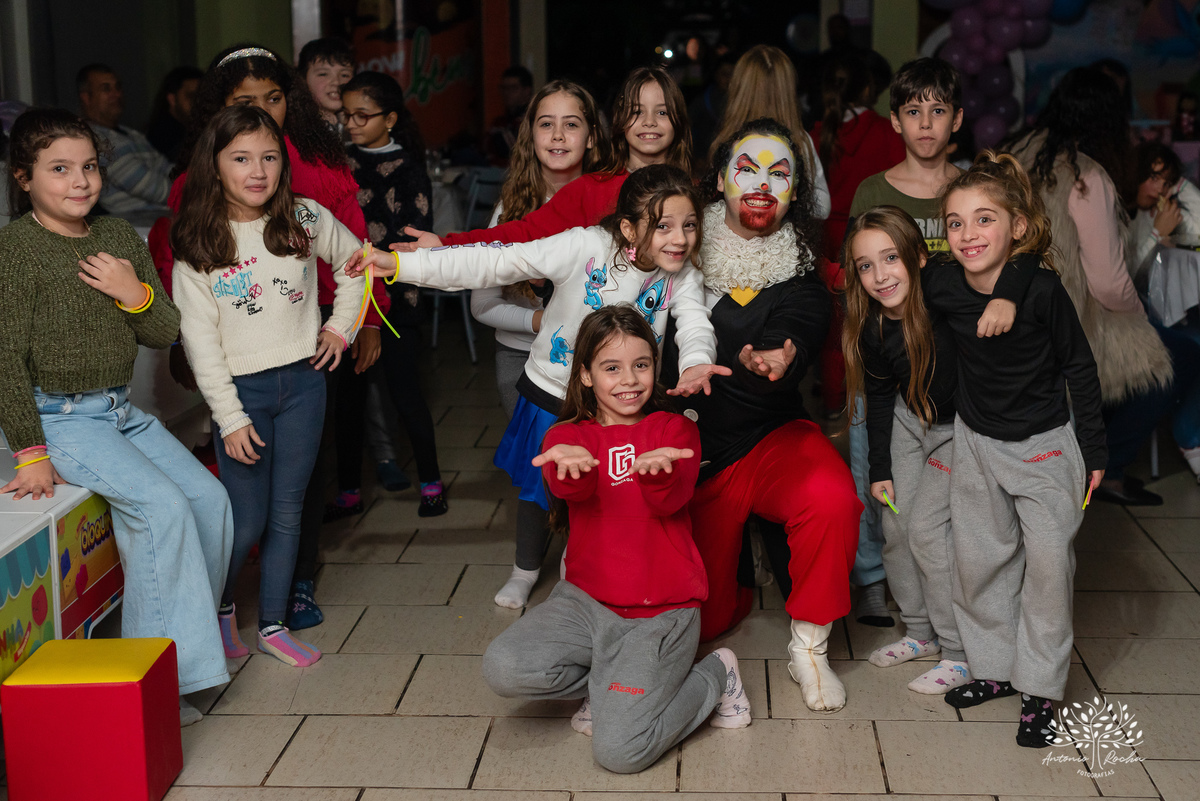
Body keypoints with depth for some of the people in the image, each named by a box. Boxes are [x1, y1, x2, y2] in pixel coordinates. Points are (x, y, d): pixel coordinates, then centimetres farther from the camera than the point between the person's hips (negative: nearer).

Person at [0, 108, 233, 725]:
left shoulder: (118, 236, 7)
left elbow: (165, 333, 10)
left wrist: (136, 294, -12)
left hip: (121, 410, 7)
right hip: (58, 416, -7)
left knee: (208, 498, -4)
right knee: (162, 506, -22)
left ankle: (192, 636, 12)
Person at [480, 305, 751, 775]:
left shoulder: (674, 429, 4)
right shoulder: (569, 434, 6)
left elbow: (672, 500, -16)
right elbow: (567, 487, -19)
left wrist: (656, 470, -42)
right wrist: (570, 464, -46)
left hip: (661, 611, -3)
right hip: (587, 597, 3)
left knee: (619, 751, -17)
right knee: (504, 670, -23)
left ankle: (714, 675, 10)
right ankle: (615, 683, 4)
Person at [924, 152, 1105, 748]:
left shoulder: (1041, 289, -22)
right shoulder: (941, 288, -13)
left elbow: (1079, 367, -11)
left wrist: (1093, 449, -6)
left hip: (1044, 444, -4)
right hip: (975, 441, 4)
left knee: (1048, 564, -1)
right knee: (978, 559, 10)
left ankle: (1041, 690, 13)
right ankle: (994, 667, 28)